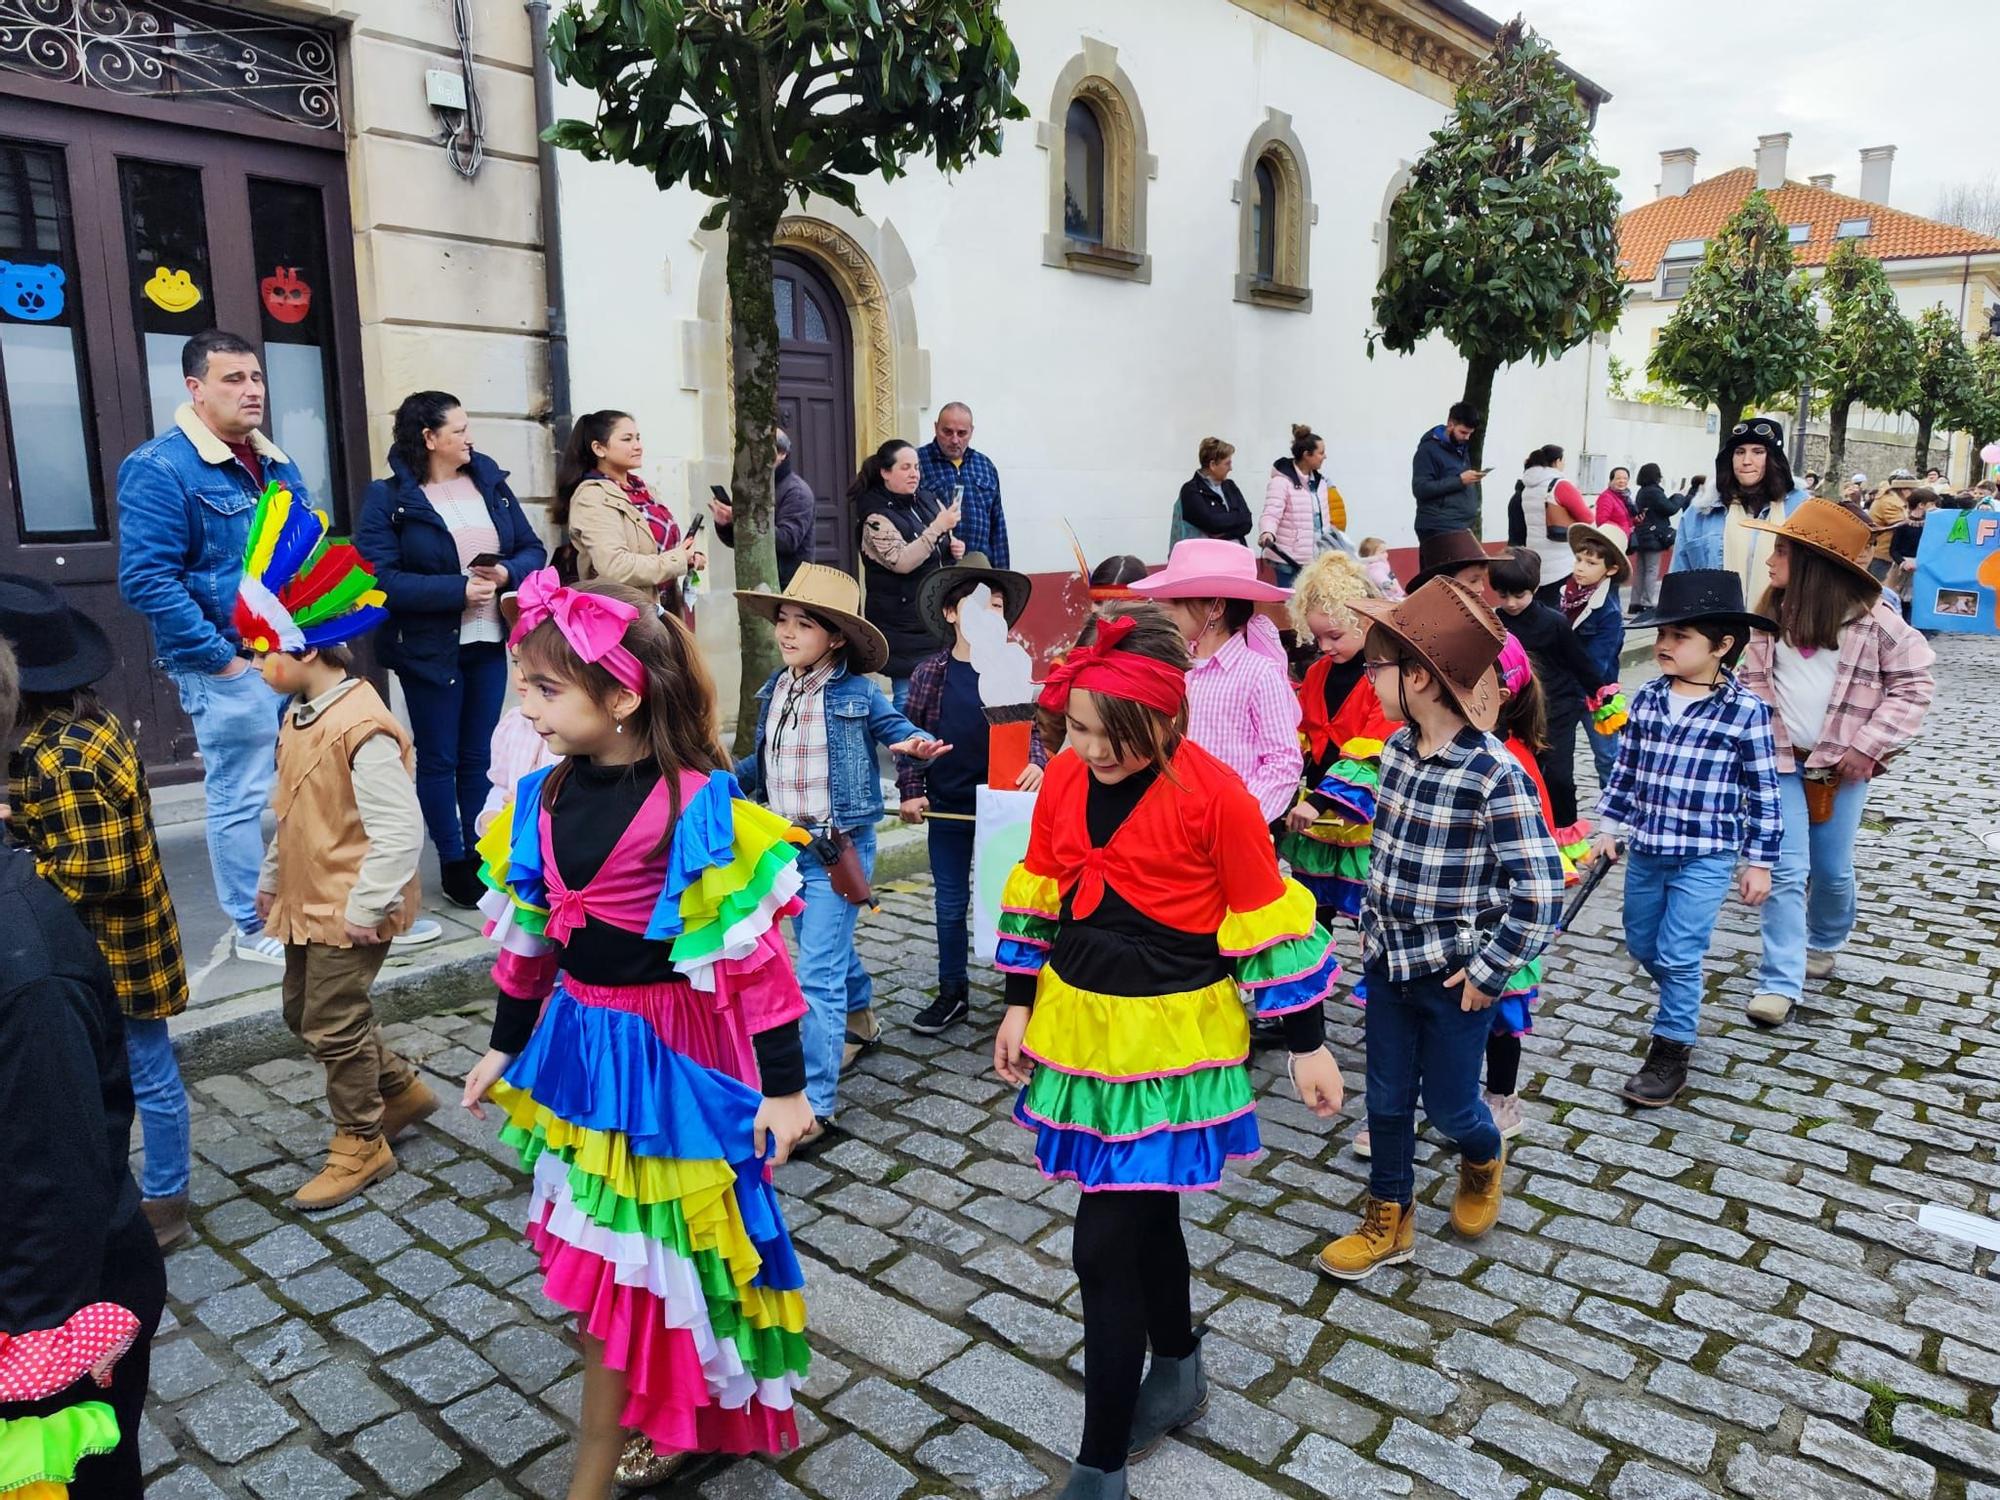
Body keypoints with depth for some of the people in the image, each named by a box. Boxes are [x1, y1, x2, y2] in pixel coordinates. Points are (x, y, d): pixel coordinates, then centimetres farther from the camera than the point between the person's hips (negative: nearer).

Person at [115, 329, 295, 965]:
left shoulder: (276, 464, 12)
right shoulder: (160, 467, -12)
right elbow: (146, 579, -18)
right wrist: (220, 660, -18)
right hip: (231, 666, -7)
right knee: (239, 798, 3)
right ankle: (254, 929, 16)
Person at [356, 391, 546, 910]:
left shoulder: (490, 482, 7)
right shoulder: (388, 498, -8)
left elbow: (533, 549, 8)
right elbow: (381, 578, -16)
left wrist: (507, 573, -13)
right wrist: (458, 590, -21)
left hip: (488, 642, 4)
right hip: (428, 648, -4)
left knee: (480, 757, 12)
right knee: (438, 759, 6)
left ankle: (483, 857, 23)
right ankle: (453, 863, 17)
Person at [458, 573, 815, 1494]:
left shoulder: (699, 806, -20)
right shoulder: (543, 798, 0)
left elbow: (750, 951, -16)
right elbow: (531, 937, 12)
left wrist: (784, 1085, -12)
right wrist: (504, 1049, 19)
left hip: (673, 1054, -6)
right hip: (580, 1044, 6)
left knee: (633, 1257, 5)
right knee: (614, 1258, 16)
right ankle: (674, 1423, 41)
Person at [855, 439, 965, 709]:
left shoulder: (928, 500, 8)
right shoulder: (877, 517, -12)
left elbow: (944, 544, 24)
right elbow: (901, 561, -25)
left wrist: (955, 547, 1)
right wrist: (938, 527, -27)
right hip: (903, 624, -7)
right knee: (908, 694, -4)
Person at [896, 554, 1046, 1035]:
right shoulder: (929, 673, -2)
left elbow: (1028, 729, 1)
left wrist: (1036, 765, -18)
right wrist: (911, 791, -3)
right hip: (947, 809, 1)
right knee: (950, 904, 12)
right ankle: (952, 992, 27)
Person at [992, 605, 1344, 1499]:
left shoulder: (1212, 794, -18)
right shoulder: (1063, 779, -3)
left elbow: (1267, 923, -11)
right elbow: (1037, 897, 9)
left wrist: (1306, 1044, -5)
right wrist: (1021, 1007, 10)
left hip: (1168, 1042, -5)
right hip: (1080, 1027, 5)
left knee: (1106, 1247, -2)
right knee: (1143, 1216, 21)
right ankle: (1179, 1368, 46)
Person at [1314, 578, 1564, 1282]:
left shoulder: (1494, 774, -23)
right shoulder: (1397, 748, -2)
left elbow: (1541, 894, -21)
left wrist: (1488, 971, -16)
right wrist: (1371, 921, 11)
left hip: (1454, 971, -6)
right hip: (1388, 958, 6)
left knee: (1449, 1103, 13)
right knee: (1386, 1098, 15)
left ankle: (1484, 1159, 47)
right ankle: (1389, 1221, 33)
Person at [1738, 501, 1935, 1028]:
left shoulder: (1871, 617, -9)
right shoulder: (1771, 614, 2)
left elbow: (1915, 682, -5)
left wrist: (1868, 745, -11)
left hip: (1843, 765, -1)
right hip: (1782, 761, 2)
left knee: (1833, 870, 12)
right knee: (1786, 871, -4)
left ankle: (1825, 943, 41)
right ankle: (1779, 982, -3)